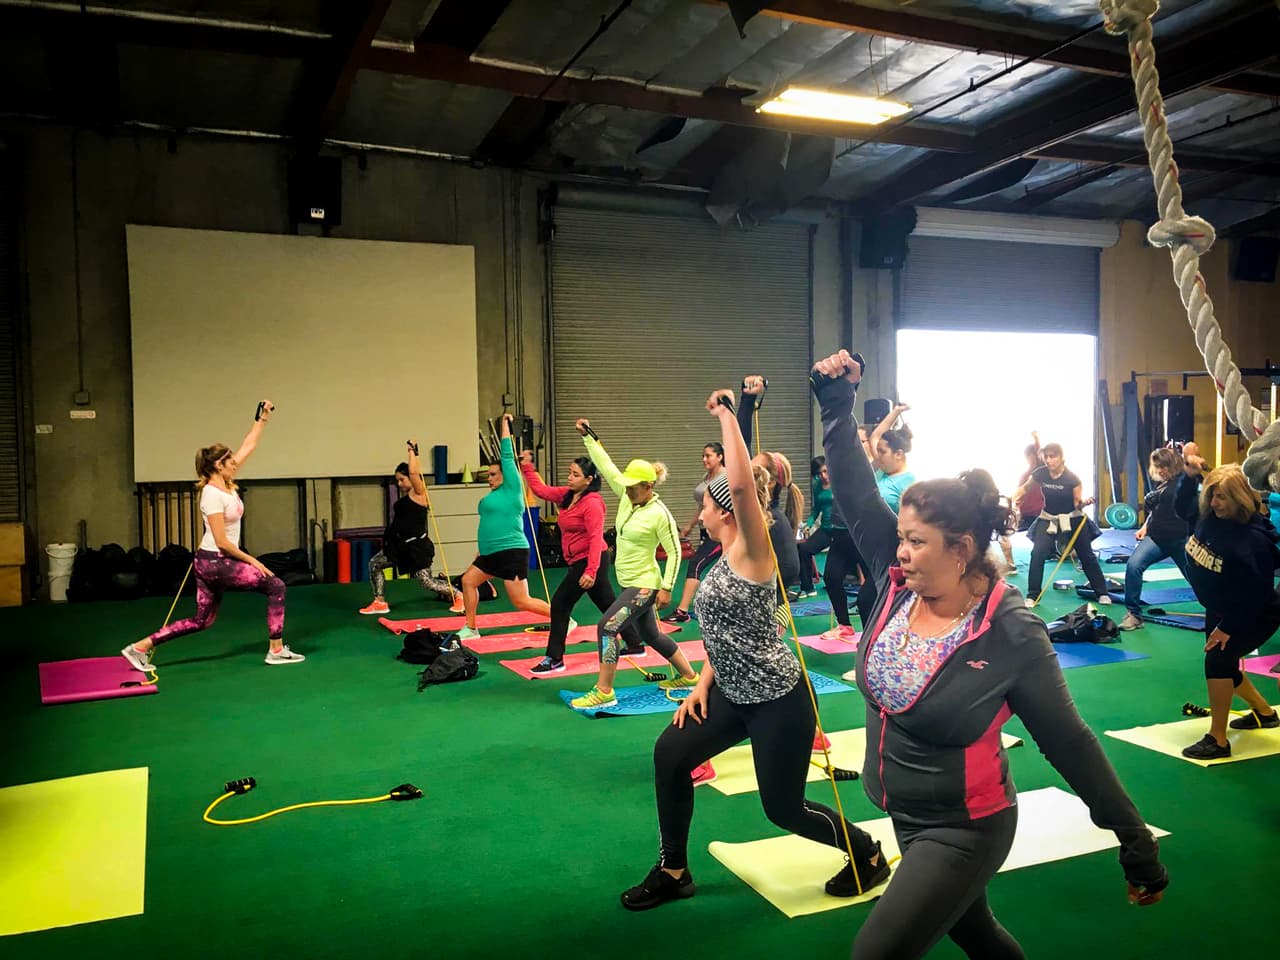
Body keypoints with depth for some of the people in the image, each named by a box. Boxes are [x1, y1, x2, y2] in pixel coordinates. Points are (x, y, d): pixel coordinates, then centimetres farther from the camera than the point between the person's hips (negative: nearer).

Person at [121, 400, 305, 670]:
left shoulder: (226, 484, 6)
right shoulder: (213, 495, -19)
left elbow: (248, 446, 12)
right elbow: (222, 542, -21)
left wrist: (263, 418, 13)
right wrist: (252, 561, -15)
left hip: (213, 562, 10)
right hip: (214, 562, -10)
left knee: (202, 620, 14)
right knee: (276, 586, -5)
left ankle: (140, 648, 17)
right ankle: (276, 650, 1)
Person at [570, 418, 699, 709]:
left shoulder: (660, 514, -18)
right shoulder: (627, 496, 1)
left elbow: (674, 551, -15)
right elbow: (606, 465, 3)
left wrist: (666, 588, -16)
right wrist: (588, 436, -1)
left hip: (644, 585, -9)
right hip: (629, 583, 9)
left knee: (606, 627, -16)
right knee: (651, 635, 20)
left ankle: (603, 692, -8)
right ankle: (688, 676, 37)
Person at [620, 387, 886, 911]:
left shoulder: (753, 553, -19)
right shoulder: (725, 560, 8)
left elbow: (742, 484, -37)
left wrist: (727, 413, -31)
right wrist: (703, 685, 8)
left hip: (779, 700, -9)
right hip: (736, 695, 9)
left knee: (783, 807, 5)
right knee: (670, 754, 2)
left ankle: (869, 856, 32)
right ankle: (673, 872, 17)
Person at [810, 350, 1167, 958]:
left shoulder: (1013, 638, -24)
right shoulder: (898, 584, -10)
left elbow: (1069, 743, -15)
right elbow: (855, 494, -11)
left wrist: (1135, 844, -9)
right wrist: (836, 403, -15)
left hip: (963, 833, -6)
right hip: (904, 815, 7)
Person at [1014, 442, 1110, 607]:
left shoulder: (1072, 479, -20)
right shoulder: (1040, 473, -13)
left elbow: (1077, 503, -13)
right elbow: (1025, 488, 4)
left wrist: (1082, 503, -35)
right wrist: (1012, 499, -13)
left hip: (1072, 519, -2)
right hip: (1048, 519, 2)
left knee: (1087, 555, 5)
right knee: (1037, 553, -15)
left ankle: (1102, 593, 22)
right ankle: (1032, 596, -5)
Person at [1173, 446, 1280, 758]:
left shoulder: (1254, 539, -31)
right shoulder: (1208, 515, -9)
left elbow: (1254, 594, -29)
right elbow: (1182, 505, 14)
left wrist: (1228, 627, -23)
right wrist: (1190, 475, -4)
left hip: (1255, 616, -9)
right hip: (1218, 610, 9)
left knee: (1218, 660, -22)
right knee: (1223, 663, 20)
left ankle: (1217, 740, -14)